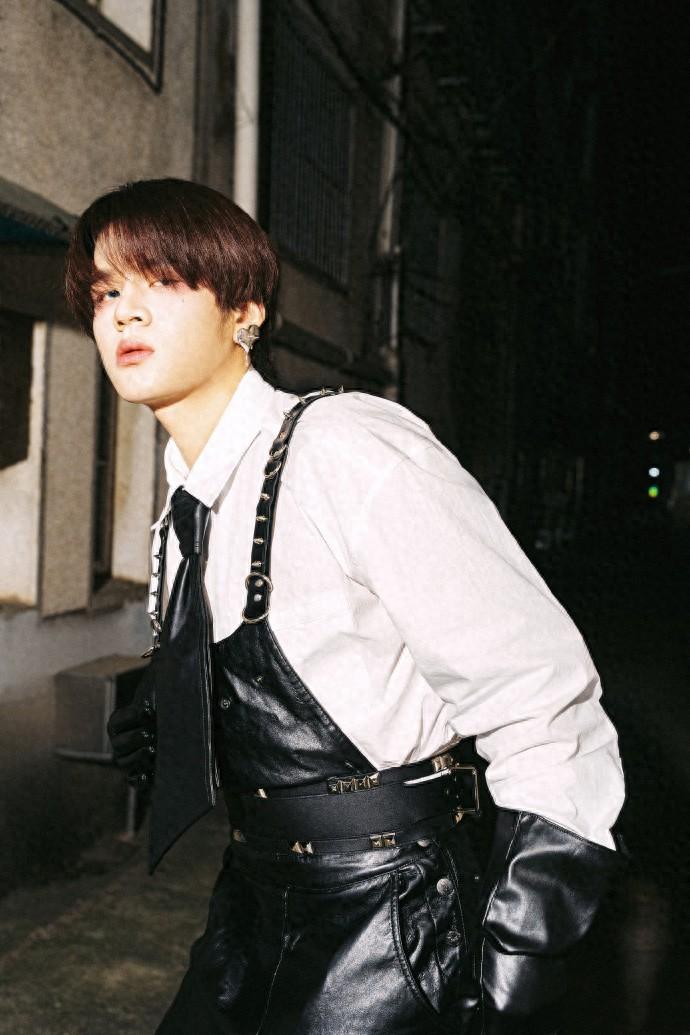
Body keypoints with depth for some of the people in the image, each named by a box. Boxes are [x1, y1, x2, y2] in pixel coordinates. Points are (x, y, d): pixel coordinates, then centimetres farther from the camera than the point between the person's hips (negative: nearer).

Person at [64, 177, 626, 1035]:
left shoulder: (356, 451, -22)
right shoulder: (186, 510, 2)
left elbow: (548, 717, -22)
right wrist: (160, 728, 1)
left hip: (391, 918, -7)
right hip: (257, 901, 7)